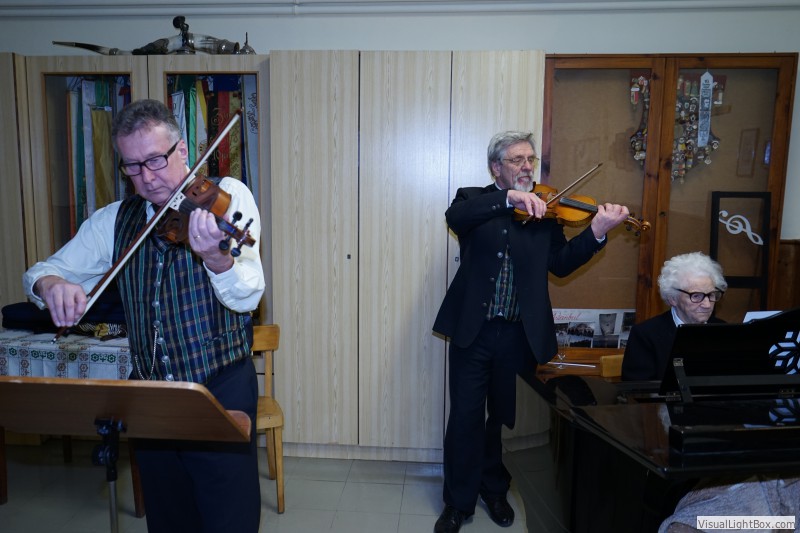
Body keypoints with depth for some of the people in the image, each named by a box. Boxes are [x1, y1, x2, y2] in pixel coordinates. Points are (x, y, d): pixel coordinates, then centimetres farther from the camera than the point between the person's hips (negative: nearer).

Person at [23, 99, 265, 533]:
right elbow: (43, 271, 10)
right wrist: (51, 285, -15)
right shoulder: (115, 220, 7)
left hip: (220, 389, -4)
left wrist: (217, 259, -40)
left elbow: (246, 297, -18)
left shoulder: (226, 196, -7)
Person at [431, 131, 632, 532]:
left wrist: (597, 231, -18)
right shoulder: (473, 199, 4)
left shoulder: (543, 210, 8)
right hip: (473, 331, -2)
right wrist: (509, 198, -31)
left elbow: (561, 262, -4)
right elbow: (455, 217, -21)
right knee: (465, 418, 6)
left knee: (505, 419, 16)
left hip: (519, 335, 2)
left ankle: (494, 489, 38)